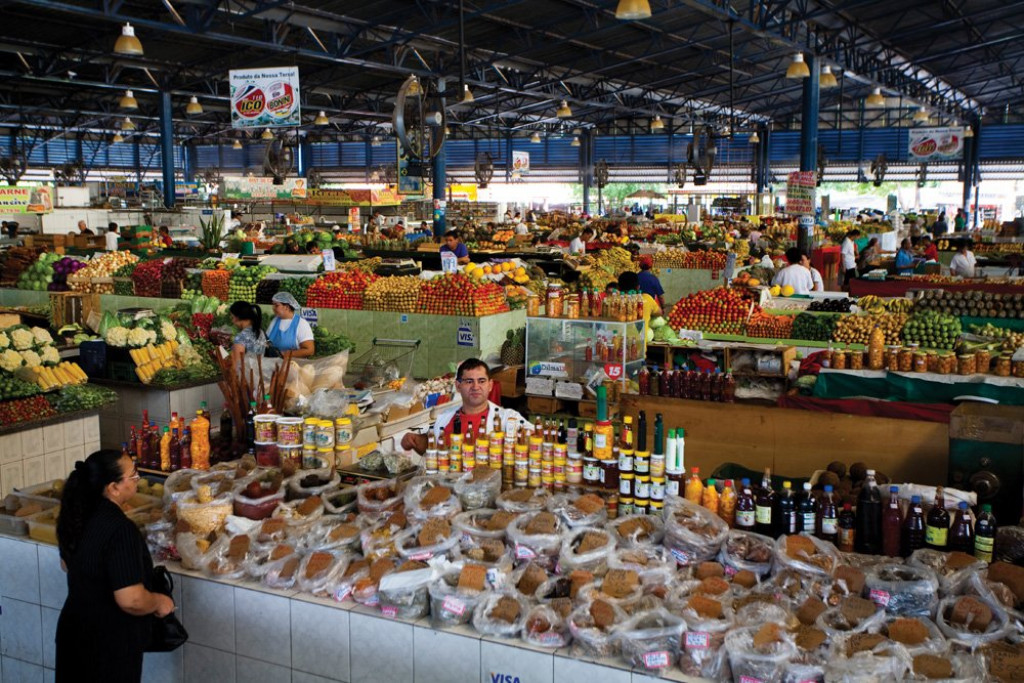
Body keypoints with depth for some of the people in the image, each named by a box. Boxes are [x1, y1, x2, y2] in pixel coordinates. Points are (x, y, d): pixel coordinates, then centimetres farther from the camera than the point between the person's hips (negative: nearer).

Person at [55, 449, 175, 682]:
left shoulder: (77, 515, -2)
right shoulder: (120, 529, -29)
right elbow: (131, 600, -31)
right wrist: (159, 602, -12)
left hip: (75, 630, 8)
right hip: (109, 643, -8)